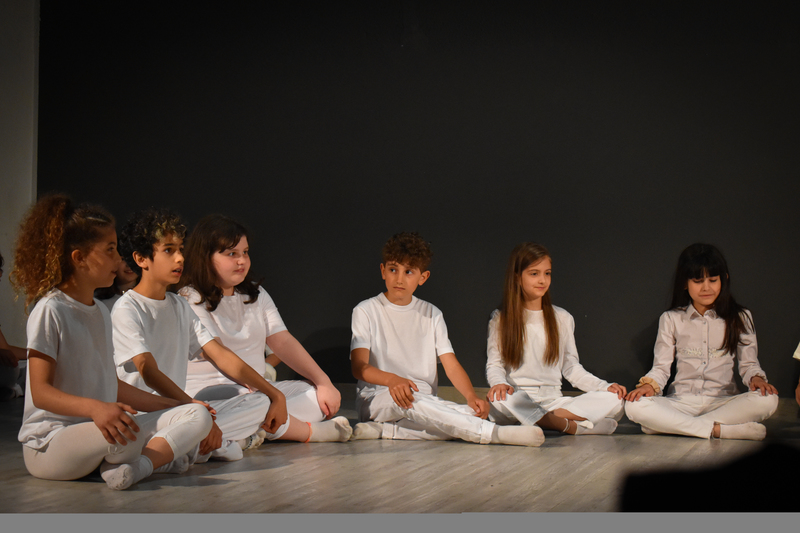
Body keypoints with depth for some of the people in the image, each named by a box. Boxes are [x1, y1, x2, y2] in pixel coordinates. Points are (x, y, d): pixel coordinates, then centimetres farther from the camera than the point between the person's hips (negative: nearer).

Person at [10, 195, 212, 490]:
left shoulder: (101, 312, 18)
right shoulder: (50, 310, -11)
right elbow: (40, 391, -18)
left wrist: (168, 405, 19)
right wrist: (94, 408, -36)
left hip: (98, 431, 9)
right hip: (49, 443, -9)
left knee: (198, 415, -7)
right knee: (123, 433, -41)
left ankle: (140, 463, -26)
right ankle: (160, 455, -12)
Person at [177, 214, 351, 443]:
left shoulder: (255, 295, 19)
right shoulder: (190, 300, -5)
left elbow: (283, 342, 9)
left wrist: (323, 381, -5)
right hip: (210, 391, -8)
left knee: (325, 398, -13)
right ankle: (311, 431, -20)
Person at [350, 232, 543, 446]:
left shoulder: (432, 314, 14)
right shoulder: (366, 311, 2)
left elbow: (451, 364, 3)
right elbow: (359, 366, -12)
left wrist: (471, 396, -18)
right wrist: (392, 380, -33)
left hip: (426, 400, 4)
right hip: (376, 398, -4)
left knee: (475, 413, -24)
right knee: (408, 400, -38)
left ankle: (383, 430, -31)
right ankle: (495, 433, -42)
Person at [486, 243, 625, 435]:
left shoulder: (562, 319, 15)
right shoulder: (500, 319, 8)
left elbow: (571, 367, 15)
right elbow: (494, 364, 4)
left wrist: (606, 387, 0)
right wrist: (499, 383, -20)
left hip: (553, 401, 3)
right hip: (517, 399, -3)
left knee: (614, 401, -20)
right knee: (501, 399, -40)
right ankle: (572, 426, -31)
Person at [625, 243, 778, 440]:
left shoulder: (740, 318, 9)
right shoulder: (671, 320, 9)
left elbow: (748, 363, 9)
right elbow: (661, 366, 6)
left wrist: (756, 378, -13)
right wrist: (650, 384, -15)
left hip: (723, 401, 1)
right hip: (682, 402, -1)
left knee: (768, 400, -32)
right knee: (634, 406, -31)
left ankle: (673, 426, -29)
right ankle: (720, 430, -32)